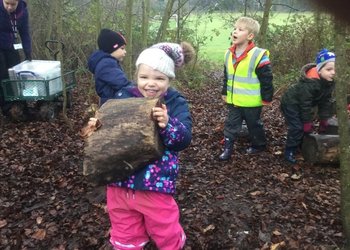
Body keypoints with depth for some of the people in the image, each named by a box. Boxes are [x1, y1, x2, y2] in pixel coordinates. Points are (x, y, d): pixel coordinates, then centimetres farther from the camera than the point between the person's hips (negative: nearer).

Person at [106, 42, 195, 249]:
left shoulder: (176, 103, -8)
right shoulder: (123, 97, -1)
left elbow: (184, 139, -18)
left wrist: (167, 124, -36)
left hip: (156, 183, -2)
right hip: (119, 180, 3)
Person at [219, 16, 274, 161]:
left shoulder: (258, 55, -19)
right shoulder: (229, 54, 1)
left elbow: (266, 79, -13)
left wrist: (267, 98, -10)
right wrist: (225, 92, 16)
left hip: (251, 101, -5)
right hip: (233, 100, 5)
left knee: (254, 125, 14)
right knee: (231, 124, 9)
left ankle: (259, 145, 36)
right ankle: (227, 148, 18)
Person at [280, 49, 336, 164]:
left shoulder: (330, 82, -9)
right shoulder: (310, 83, -36)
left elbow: (326, 101, -3)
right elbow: (305, 104, -29)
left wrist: (324, 120, -4)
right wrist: (308, 122, -23)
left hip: (301, 104, 9)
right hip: (291, 103, -8)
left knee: (303, 127, 14)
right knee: (297, 128, -12)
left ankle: (300, 146, 34)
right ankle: (289, 152, 0)